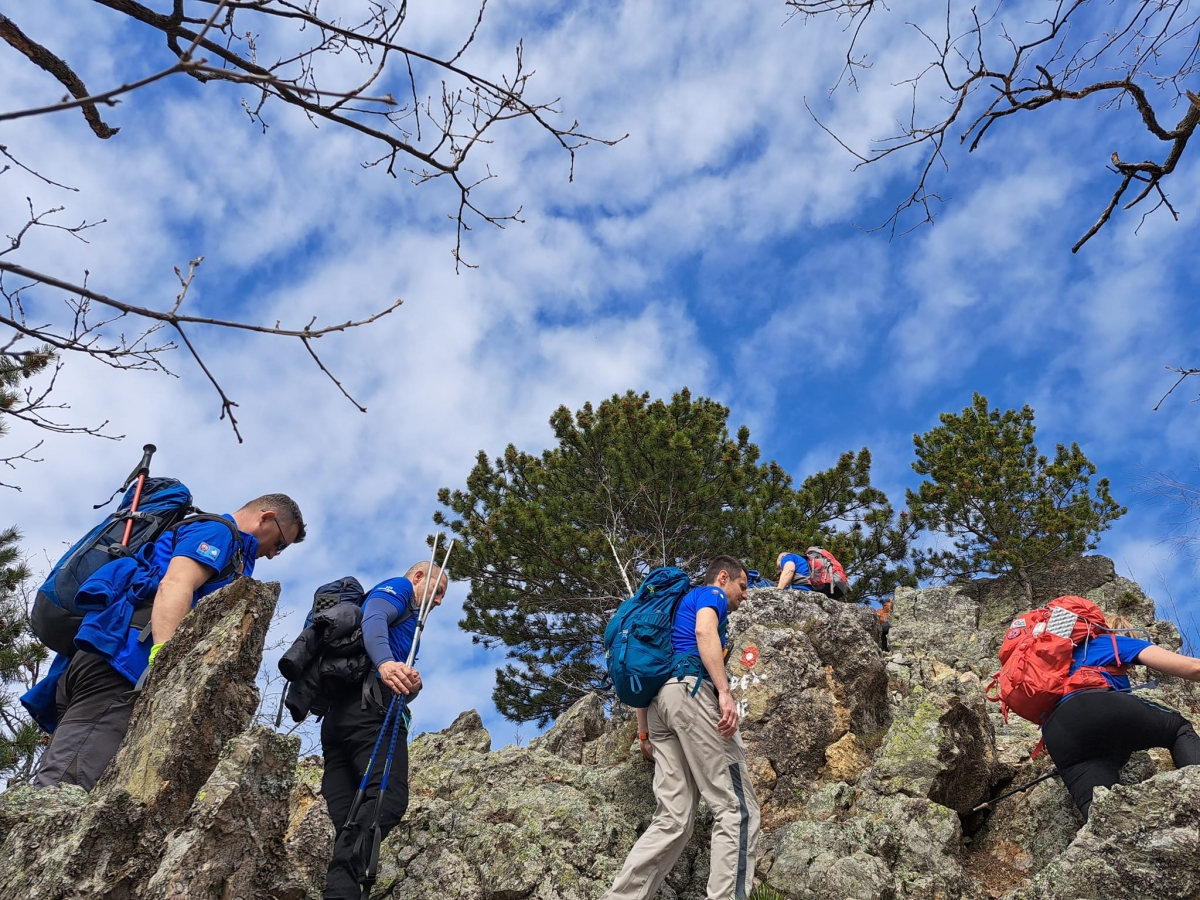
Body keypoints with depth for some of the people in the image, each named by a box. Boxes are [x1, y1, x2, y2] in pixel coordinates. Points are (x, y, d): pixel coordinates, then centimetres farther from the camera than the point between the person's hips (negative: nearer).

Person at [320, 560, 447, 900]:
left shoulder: (404, 621, 38)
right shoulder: (396, 587, 13)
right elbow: (373, 619, -12)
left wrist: (411, 686, 6)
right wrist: (386, 662, -31)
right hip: (368, 706, -9)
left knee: (350, 823, -3)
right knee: (390, 799, -22)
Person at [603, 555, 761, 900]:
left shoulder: (680, 606, 35)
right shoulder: (711, 594, 10)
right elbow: (705, 631, -14)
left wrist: (644, 732, 28)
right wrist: (724, 692, -23)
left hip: (659, 699, 9)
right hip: (691, 689, -9)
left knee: (673, 819, 1)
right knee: (737, 808, -9)